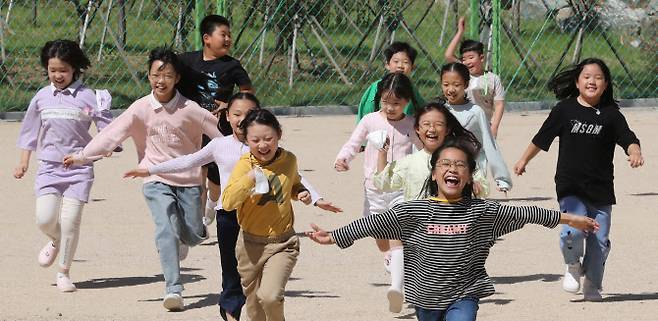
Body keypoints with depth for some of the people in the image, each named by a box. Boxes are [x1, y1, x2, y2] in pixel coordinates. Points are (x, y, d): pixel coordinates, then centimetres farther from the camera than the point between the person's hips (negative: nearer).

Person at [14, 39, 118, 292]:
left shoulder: (87, 97, -2)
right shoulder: (41, 98, 7)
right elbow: (30, 131, 17)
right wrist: (23, 162, 17)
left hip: (79, 167, -2)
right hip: (49, 166, 2)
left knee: (70, 220, -7)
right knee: (45, 219, -11)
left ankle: (63, 272, 9)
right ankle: (55, 241, 26)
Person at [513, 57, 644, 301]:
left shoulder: (611, 114, 1)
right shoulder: (565, 109, 1)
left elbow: (628, 138, -7)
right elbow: (542, 138, 13)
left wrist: (635, 152, -30)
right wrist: (524, 160, 22)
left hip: (601, 189, 1)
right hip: (570, 187, -1)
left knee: (599, 239, 4)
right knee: (573, 230, -20)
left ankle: (593, 285, 22)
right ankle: (573, 266, 10)